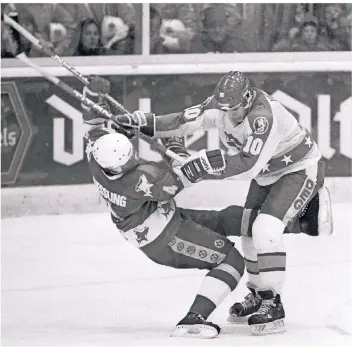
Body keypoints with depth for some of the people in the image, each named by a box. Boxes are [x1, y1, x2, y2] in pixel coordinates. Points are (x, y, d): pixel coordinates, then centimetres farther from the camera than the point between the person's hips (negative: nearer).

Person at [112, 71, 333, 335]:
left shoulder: (265, 116, -37)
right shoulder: (221, 106, -13)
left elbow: (249, 164, -43)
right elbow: (186, 120, -9)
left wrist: (208, 164, -47)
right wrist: (142, 123, -20)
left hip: (300, 168, -9)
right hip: (267, 172, 9)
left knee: (266, 229, -22)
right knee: (250, 230, 13)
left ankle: (273, 306, -16)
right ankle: (257, 296, 34)